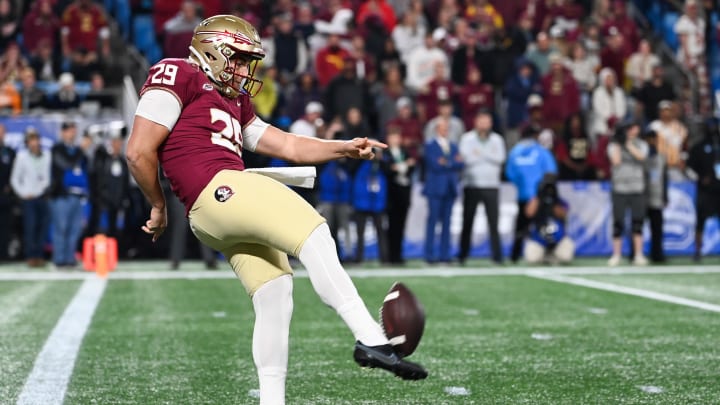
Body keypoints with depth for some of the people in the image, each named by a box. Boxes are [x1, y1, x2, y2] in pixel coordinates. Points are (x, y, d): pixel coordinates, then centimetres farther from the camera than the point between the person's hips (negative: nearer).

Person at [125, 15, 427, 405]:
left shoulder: (233, 102, 30)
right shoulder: (178, 77, 2)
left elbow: (289, 146, 26)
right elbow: (139, 153, -4)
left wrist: (345, 148, 11)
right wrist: (158, 206, 7)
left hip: (235, 203, 10)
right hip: (219, 191, -10)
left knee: (275, 299, 7)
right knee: (314, 236, -19)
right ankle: (371, 340, -25)